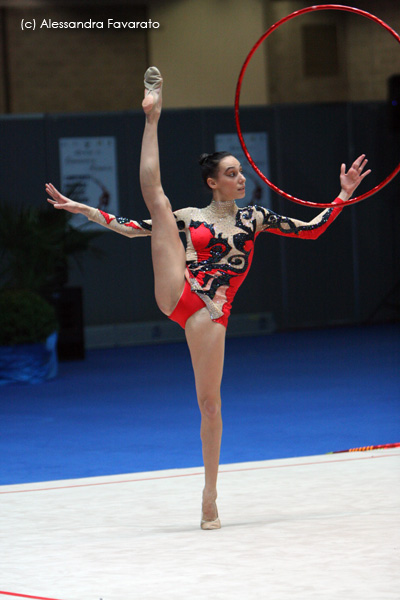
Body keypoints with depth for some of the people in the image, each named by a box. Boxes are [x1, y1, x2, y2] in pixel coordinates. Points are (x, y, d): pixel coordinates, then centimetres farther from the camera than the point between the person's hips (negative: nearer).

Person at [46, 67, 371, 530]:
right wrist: (84, 210, 13)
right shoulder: (190, 217, 14)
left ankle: (210, 498, 5)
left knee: (209, 402, -3)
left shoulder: (254, 217, 14)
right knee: (155, 195, -5)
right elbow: (131, 229, 17)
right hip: (175, 295, 1)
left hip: (210, 312, -1)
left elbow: (311, 231, 14)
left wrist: (343, 197, 7)